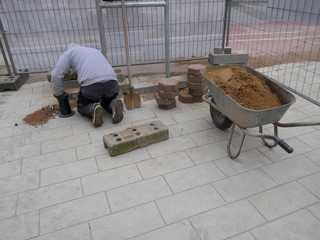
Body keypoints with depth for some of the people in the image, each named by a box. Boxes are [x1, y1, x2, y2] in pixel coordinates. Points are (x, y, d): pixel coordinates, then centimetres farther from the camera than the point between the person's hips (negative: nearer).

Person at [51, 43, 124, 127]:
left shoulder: (68, 52, 21)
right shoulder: (94, 51, 38)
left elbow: (56, 75, 9)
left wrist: (58, 93, 26)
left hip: (91, 84, -4)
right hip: (112, 82, 4)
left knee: (83, 107, 25)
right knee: (107, 103, 33)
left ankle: (94, 110, -9)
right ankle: (114, 105, -2)